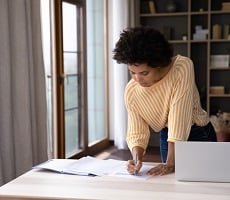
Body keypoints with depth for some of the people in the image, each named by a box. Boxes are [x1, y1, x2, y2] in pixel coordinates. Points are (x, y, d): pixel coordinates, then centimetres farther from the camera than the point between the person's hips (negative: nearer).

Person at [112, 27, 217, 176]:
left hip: (200, 136, -2)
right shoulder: (131, 91, -13)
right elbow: (137, 134, -8)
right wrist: (137, 158, -29)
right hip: (167, 138, 3)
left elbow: (179, 116, -28)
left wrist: (171, 163, -30)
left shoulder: (182, 67, -24)